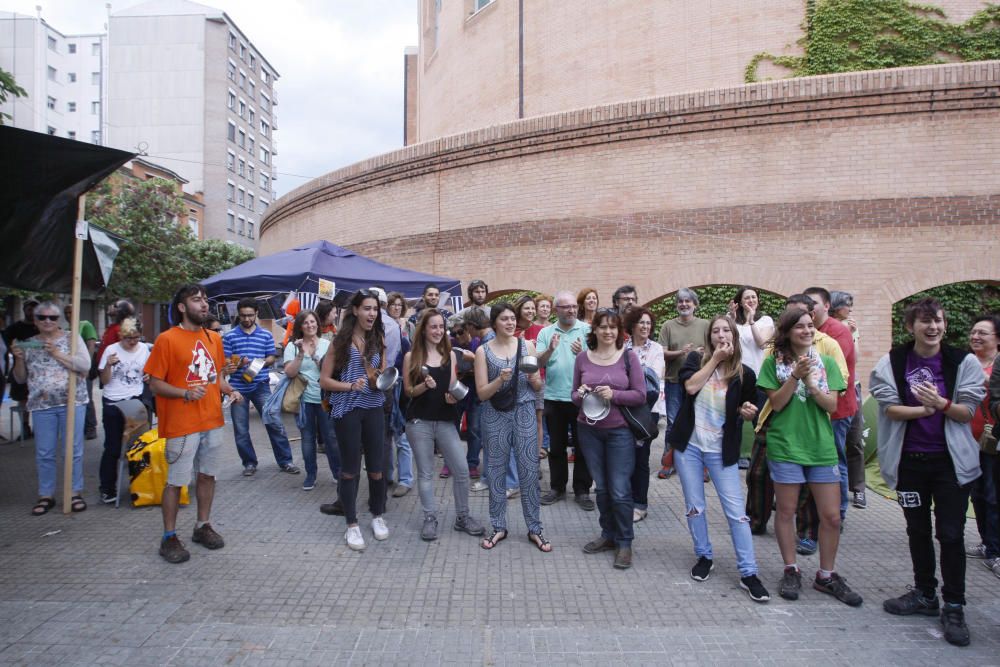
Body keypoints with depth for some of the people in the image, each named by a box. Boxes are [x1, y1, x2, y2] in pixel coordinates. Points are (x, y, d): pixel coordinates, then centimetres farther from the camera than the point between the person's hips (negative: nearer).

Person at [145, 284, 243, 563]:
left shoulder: (214, 338, 9)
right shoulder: (167, 339, -10)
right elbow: (155, 383, -10)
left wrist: (230, 391, 1)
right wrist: (186, 393, -23)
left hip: (212, 421, 6)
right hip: (182, 424, -6)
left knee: (208, 475, 14)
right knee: (176, 481, 3)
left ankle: (203, 526, 30)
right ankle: (169, 537, 16)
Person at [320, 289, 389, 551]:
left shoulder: (378, 339, 5)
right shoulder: (340, 340, -4)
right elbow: (324, 380, -3)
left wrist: (376, 378, -14)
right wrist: (350, 386, -17)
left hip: (374, 409, 3)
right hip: (346, 410, -2)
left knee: (377, 467, 7)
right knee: (350, 468, 7)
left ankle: (377, 516, 30)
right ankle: (352, 524, 21)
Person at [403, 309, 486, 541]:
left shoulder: (450, 355, 6)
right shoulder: (411, 356, 0)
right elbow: (408, 391, -1)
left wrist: (453, 396, -16)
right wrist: (424, 385, -19)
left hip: (445, 421, 2)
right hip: (419, 422, -2)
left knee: (462, 469, 1)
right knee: (425, 472, 6)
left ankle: (462, 517, 18)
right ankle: (430, 519, 18)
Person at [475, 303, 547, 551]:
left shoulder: (527, 345, 4)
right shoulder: (483, 350, 0)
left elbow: (538, 387, 7)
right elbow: (481, 393, -4)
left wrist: (533, 378, -15)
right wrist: (501, 379, -20)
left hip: (524, 412, 1)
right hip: (495, 415, 0)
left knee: (529, 470, 2)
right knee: (496, 470, 8)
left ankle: (534, 529, 15)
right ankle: (498, 527, 22)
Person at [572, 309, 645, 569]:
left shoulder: (629, 356, -5)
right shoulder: (582, 357, 1)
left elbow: (640, 395, -6)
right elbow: (574, 396, 8)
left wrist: (614, 394, -21)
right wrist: (580, 394, -15)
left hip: (620, 431, -3)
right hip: (589, 430, 3)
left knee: (620, 490, -1)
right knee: (601, 487, 13)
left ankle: (624, 542, 16)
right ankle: (608, 535, 30)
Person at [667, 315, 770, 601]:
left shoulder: (744, 373, -3)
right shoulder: (696, 359, -2)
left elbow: (747, 412, 8)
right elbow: (690, 387, -21)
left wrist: (747, 412, -16)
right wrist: (715, 359, -17)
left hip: (721, 450, -1)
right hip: (689, 445, 1)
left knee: (736, 511, -2)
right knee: (695, 507, 10)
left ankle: (749, 573, 6)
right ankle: (704, 556, 30)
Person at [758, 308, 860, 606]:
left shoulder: (826, 362, 6)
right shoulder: (774, 362, -1)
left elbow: (832, 405, -1)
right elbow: (776, 403, -7)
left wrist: (810, 382, -16)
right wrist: (796, 375, -17)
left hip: (821, 445, 3)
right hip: (785, 446, -2)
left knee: (832, 516, 5)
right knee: (786, 511, 7)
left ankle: (826, 575, 23)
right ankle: (791, 571, 24)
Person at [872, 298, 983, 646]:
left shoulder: (964, 362, -3)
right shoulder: (893, 362, -3)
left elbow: (968, 411, -7)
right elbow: (890, 408, -9)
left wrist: (941, 403, -25)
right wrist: (925, 409, -22)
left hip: (951, 460, -1)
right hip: (909, 459, 1)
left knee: (951, 534, 0)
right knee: (917, 530, 14)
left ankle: (954, 607, 16)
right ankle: (925, 594, 31)